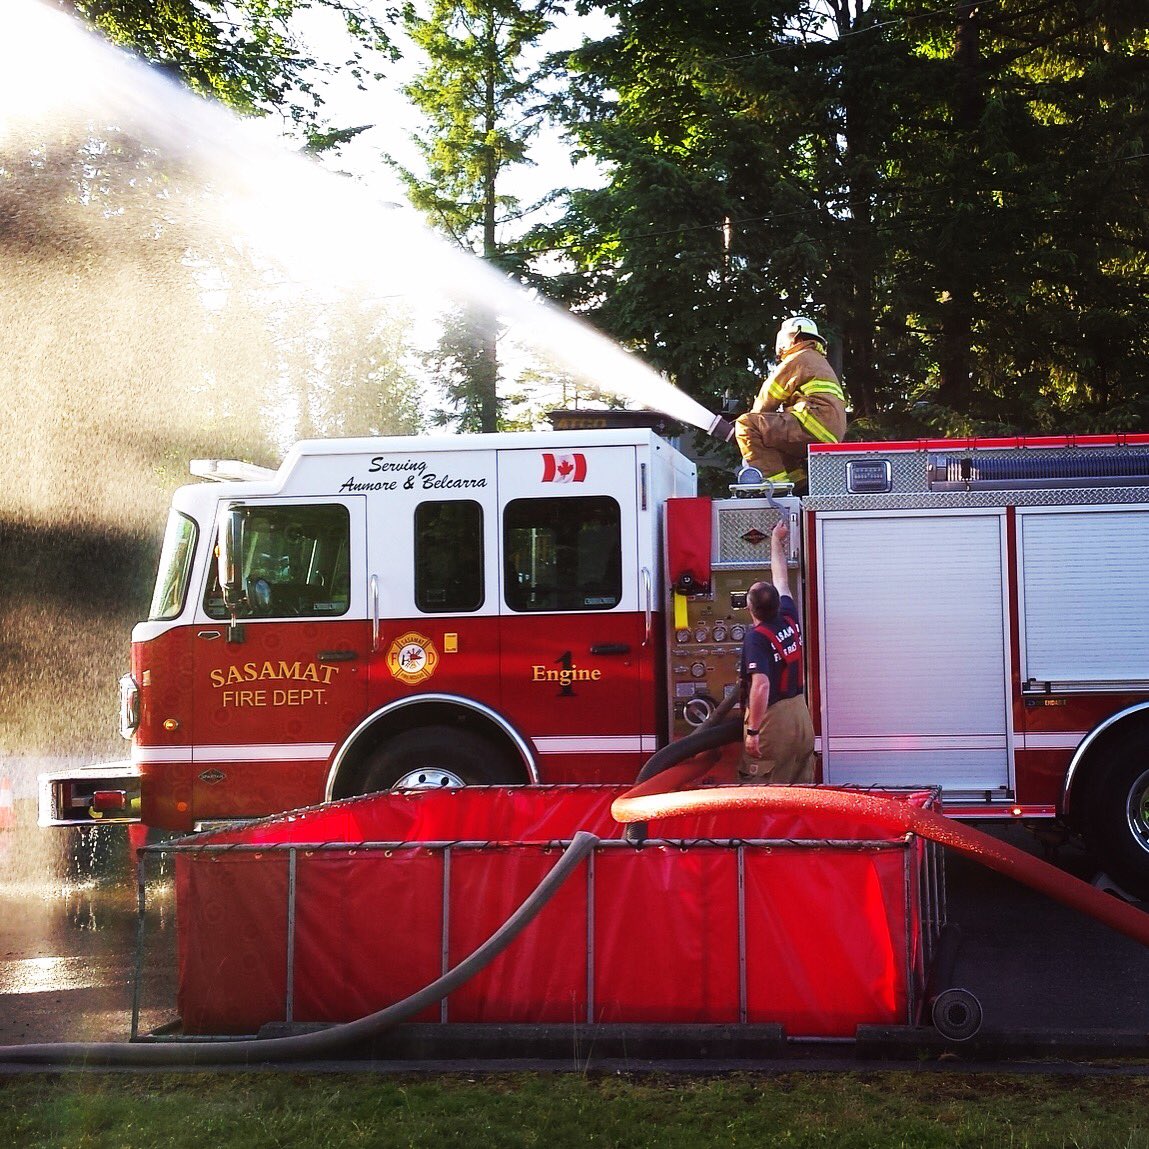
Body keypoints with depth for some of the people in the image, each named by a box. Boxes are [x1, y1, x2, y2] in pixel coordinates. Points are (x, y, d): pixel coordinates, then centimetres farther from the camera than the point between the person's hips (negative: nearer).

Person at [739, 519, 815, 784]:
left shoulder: (756, 637, -17)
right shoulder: (789, 620, 4)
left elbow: (761, 686, -25)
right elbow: (781, 579, 21)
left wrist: (752, 731, -23)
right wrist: (776, 541, 35)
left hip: (770, 716, -7)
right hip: (800, 713, 8)